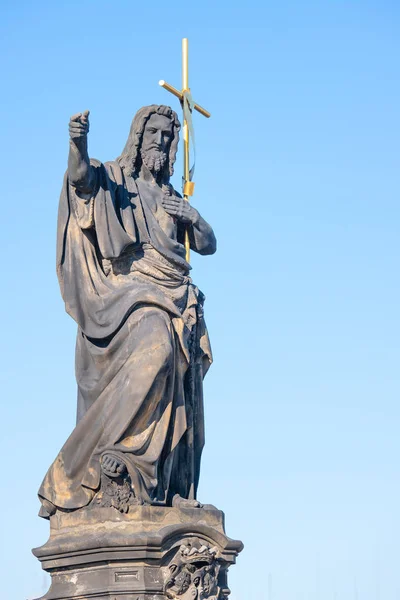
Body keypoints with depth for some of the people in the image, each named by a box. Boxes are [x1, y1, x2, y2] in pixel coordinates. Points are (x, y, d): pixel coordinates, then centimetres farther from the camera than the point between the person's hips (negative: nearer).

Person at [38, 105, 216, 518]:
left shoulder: (171, 198, 28)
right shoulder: (113, 179, 11)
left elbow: (208, 246, 27)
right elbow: (80, 178, -13)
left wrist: (194, 218, 5)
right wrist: (77, 146, -36)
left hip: (173, 300, 6)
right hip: (128, 289, -6)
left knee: (176, 398, -7)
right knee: (154, 348, -34)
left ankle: (166, 493, -8)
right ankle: (107, 446, -29)